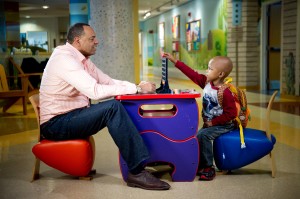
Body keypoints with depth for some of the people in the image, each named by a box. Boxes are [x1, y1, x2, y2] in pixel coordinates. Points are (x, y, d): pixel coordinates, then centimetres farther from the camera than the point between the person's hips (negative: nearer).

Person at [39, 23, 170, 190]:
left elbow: (109, 82, 11)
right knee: (113, 107, -27)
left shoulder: (83, 60, 11)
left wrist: (140, 85, -5)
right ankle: (137, 172, -25)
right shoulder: (64, 58, -19)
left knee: (124, 108, -7)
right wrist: (137, 89, -24)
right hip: (56, 123, -9)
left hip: (73, 116, 9)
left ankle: (146, 161, -8)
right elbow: (95, 91, -29)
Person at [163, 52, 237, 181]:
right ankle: (201, 166, 16)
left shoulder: (225, 93, -24)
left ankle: (208, 168, -14)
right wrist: (174, 61, 1)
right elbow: (192, 74, 2)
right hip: (209, 123, 9)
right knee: (198, 137, 1)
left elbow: (231, 113, -24)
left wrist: (213, 122, -18)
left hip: (223, 125, -8)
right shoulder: (206, 82, -1)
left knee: (202, 135, -25)